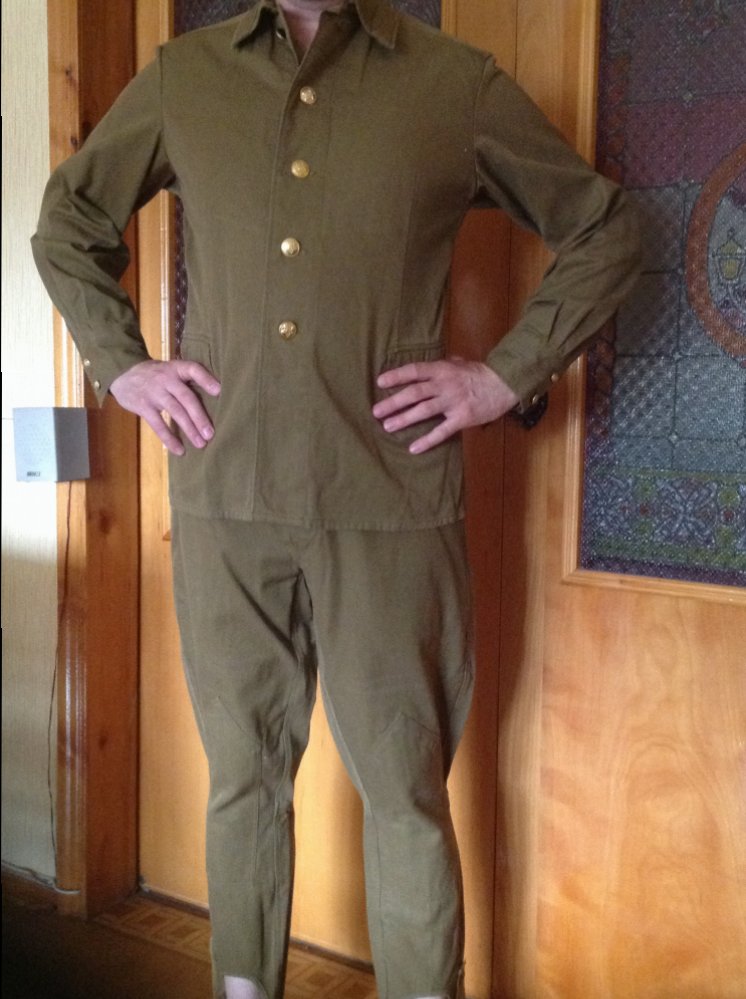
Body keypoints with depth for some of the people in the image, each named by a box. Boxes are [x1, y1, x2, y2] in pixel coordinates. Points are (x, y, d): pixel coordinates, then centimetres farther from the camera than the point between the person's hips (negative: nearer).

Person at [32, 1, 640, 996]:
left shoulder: (457, 82, 5)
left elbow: (603, 231, 11)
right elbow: (67, 221, 23)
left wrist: (508, 374, 1)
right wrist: (120, 363, 9)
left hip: (391, 503, -2)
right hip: (226, 497, 3)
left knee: (405, 788, 6)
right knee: (245, 774, 14)